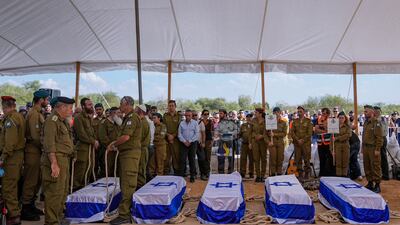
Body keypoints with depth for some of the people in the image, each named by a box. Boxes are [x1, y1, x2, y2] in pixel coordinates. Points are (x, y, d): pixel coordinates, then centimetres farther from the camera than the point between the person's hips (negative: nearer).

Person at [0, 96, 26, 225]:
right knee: (14, 184, 19)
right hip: (19, 153, 10)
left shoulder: (10, 119, -15)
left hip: (12, 156, -10)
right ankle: (15, 210, 30)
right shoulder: (20, 116, 13)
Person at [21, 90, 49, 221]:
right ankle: (25, 210, 10)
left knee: (37, 180, 18)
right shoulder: (33, 113, -16)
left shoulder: (38, 113, 14)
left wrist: (42, 146, 9)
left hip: (37, 151, 10)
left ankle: (31, 205, 30)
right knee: (31, 181, -1)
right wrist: (43, 146, -11)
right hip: (33, 151, -10)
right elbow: (35, 136, -22)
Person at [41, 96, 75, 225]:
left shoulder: (63, 121, 19)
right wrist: (54, 163, -24)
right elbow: (49, 144, -20)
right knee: (55, 192, -5)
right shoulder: (52, 120, -12)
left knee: (63, 191, 18)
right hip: (56, 160, -10)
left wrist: (71, 154, 14)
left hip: (64, 160, 10)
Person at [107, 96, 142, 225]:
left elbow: (126, 137, -22)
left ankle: (124, 214, -5)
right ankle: (128, 209, 26)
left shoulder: (132, 117, -13)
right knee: (125, 183, 16)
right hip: (125, 153, 10)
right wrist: (115, 144, 10)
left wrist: (113, 145, -8)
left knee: (127, 184, -8)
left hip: (130, 153, -10)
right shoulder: (127, 118, 19)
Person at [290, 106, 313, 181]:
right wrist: (297, 140, -8)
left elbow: (309, 133, -4)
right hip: (297, 143, 2)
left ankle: (307, 174, 14)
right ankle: (300, 174, 11)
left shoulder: (308, 121, 2)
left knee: (306, 159, 2)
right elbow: (292, 132, 4)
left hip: (306, 143, -2)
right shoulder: (295, 121, 10)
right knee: (298, 159, 3)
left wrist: (302, 140, -12)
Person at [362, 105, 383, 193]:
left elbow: (379, 137, -15)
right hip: (366, 148, 8)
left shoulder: (376, 123, -11)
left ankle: (377, 185, 7)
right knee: (367, 166, 12)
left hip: (373, 148, -8)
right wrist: (363, 147, 17)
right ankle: (370, 183, 23)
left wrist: (377, 149, -18)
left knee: (375, 167, -2)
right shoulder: (366, 123, 14)